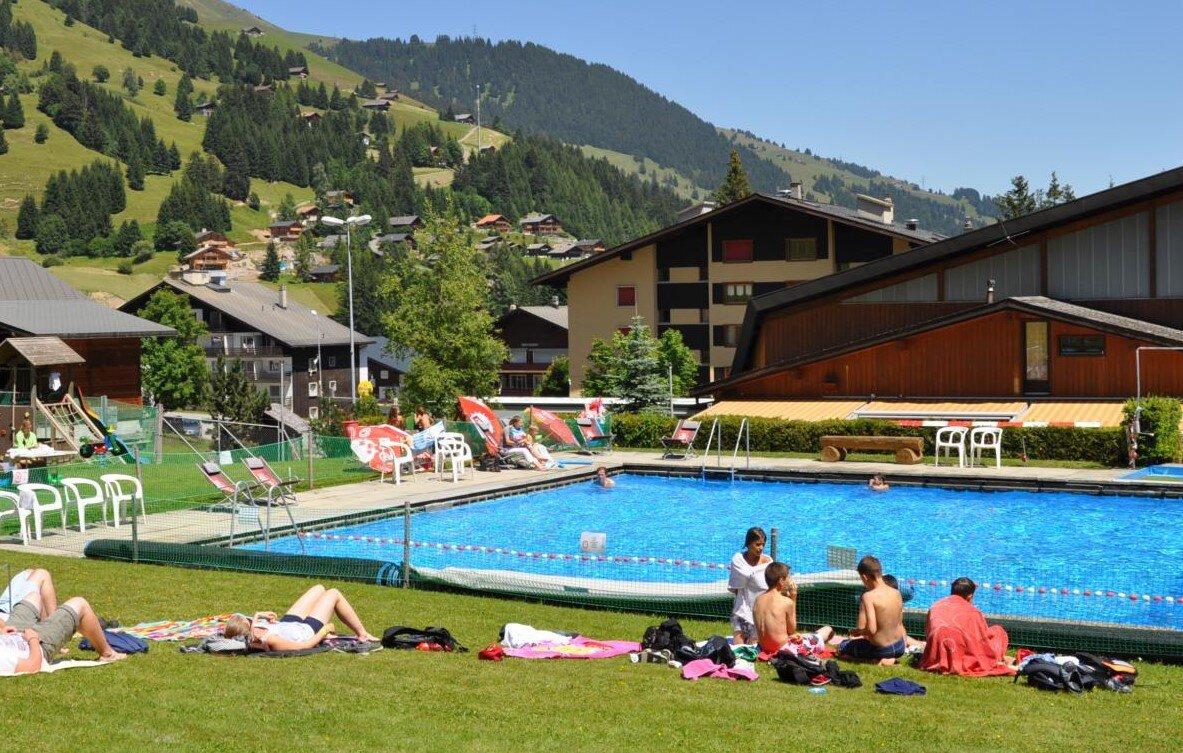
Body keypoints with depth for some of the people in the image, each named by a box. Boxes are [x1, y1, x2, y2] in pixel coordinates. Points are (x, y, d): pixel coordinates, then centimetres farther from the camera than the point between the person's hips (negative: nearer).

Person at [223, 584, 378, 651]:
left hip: (289, 622, 7)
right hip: (310, 631, -7)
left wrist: (258, 616, -19)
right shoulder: (269, 641, -45)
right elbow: (306, 646, -33)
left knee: (319, 588, 23)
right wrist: (325, 630, -17)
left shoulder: (248, 640, -27)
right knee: (334, 593, 11)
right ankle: (363, 634, 27)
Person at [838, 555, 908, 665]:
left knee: (841, 647, 19)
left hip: (881, 650, -6)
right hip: (900, 648, 6)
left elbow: (871, 629, -28)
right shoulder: (896, 593, -3)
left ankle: (877, 660, 2)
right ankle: (891, 658, 11)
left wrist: (857, 632, -8)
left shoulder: (868, 597, -22)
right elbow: (900, 622, 8)